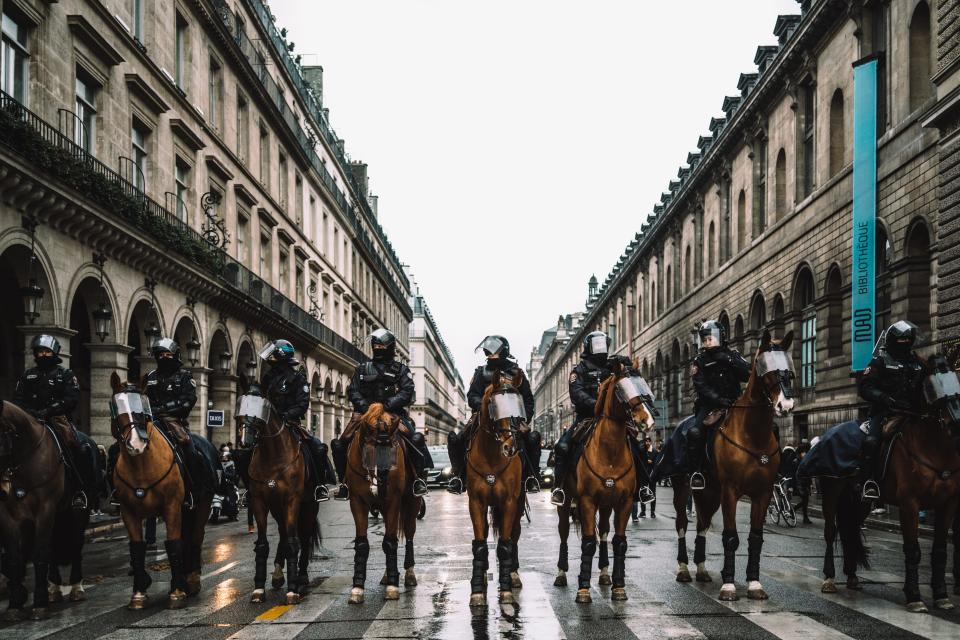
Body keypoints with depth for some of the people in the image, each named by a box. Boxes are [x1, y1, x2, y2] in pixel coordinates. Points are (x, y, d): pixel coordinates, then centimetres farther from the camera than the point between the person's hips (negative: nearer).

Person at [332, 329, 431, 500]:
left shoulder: (401, 369, 9)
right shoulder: (363, 368, 17)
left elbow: (407, 392, -4)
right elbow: (353, 391, 10)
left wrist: (389, 404, -19)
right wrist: (364, 405, -9)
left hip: (393, 412, -2)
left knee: (416, 439, -26)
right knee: (340, 444, -10)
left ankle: (420, 477, -12)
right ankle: (343, 481, 5)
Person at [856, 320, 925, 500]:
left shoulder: (916, 362, 20)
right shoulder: (881, 360, 4)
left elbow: (923, 389, 27)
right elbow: (864, 386, -5)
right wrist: (885, 398, -19)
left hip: (911, 412, 5)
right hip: (884, 412, -5)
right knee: (871, 441, -29)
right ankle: (868, 482, -29)